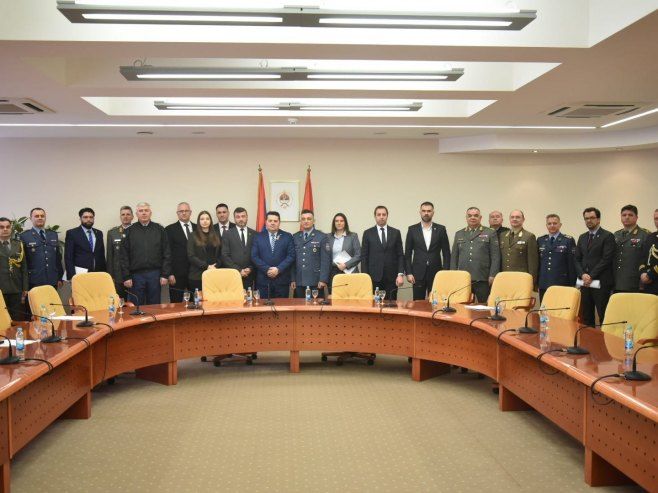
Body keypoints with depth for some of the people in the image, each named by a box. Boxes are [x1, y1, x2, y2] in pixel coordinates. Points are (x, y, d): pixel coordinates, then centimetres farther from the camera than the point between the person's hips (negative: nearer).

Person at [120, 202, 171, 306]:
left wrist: (165, 275, -3)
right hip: (136, 275, -1)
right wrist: (126, 277, -4)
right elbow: (124, 256, 2)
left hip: (155, 274, 1)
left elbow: (166, 254, 4)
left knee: (154, 307, 7)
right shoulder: (130, 231, 4)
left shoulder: (159, 230, 6)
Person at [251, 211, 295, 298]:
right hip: (263, 280, 0)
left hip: (282, 281, 0)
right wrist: (267, 269, -11)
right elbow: (254, 256, 1)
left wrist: (278, 269, -12)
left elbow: (291, 256, 0)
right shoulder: (258, 237, 9)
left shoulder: (287, 237, 8)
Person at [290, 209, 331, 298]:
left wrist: (323, 280, -10)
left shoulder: (322, 237, 1)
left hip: (315, 282, -3)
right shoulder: (295, 237, 11)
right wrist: (292, 279, 5)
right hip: (298, 282, 3)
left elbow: (325, 260, -3)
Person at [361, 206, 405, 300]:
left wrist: (401, 274, -4)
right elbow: (364, 256, 4)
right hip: (374, 276, -1)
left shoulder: (396, 233, 8)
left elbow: (400, 255, 6)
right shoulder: (368, 233, 5)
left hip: (391, 277, 1)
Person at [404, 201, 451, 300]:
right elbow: (407, 254, 5)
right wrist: (408, 273, -3)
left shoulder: (441, 229, 5)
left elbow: (446, 253, 6)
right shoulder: (412, 229, 5)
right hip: (418, 273, 0)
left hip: (436, 273, 0)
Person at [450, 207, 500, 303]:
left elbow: (495, 256, 2)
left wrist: (492, 275, -6)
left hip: (482, 279, -2)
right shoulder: (459, 234, 17)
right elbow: (454, 257, 17)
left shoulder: (490, 233, 6)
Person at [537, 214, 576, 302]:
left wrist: (572, 285, -5)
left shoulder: (568, 240, 2)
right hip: (543, 284, 4)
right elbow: (537, 262, 13)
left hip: (561, 284, -3)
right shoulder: (540, 240, 13)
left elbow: (572, 264, -1)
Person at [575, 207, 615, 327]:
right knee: (586, 317, 7)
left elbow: (606, 259, -11)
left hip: (601, 283, -6)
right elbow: (577, 259, 13)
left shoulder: (607, 236, -3)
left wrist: (591, 276, -14)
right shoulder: (582, 238, 17)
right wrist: (582, 274, -5)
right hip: (585, 283, 6)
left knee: (604, 317, -4)